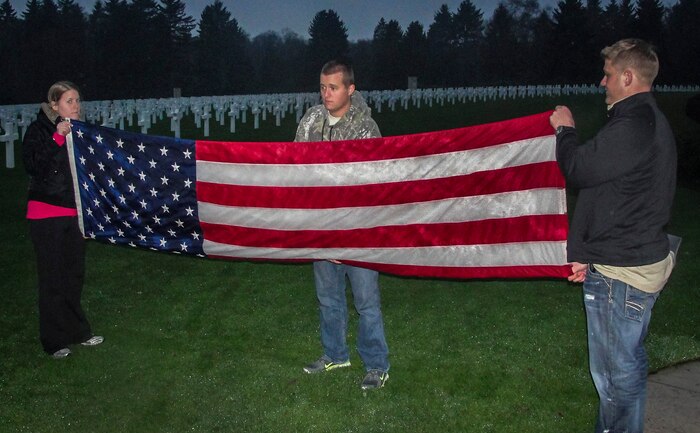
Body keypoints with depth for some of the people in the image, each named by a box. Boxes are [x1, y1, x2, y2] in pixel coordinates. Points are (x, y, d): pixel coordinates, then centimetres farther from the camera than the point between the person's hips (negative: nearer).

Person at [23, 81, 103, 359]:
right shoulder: (39, 129, -5)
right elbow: (33, 166, -19)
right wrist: (57, 137, -23)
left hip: (73, 213, 5)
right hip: (47, 215, -5)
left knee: (74, 274, 11)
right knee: (52, 277, 0)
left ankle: (76, 331, 23)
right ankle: (54, 341, 10)